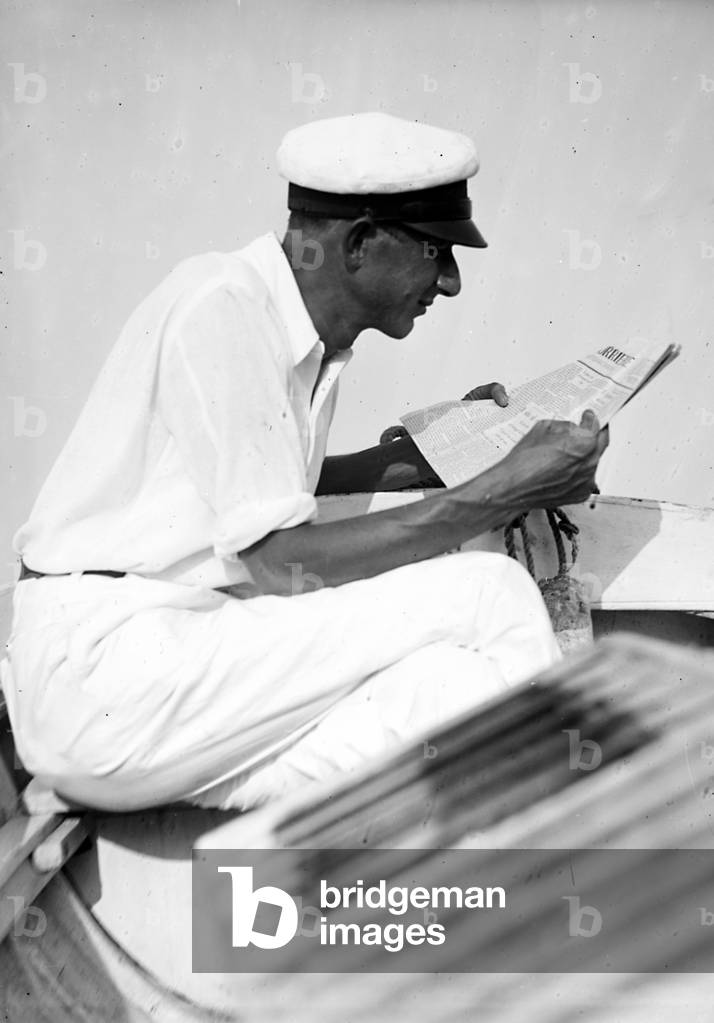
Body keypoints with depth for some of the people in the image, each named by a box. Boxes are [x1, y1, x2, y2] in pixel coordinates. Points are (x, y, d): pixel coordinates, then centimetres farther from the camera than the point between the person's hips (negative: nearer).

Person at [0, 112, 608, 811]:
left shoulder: (312, 335, 13)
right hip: (104, 669, -10)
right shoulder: (222, 307, -14)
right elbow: (284, 564, -18)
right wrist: (506, 490, -17)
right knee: (493, 601, -16)